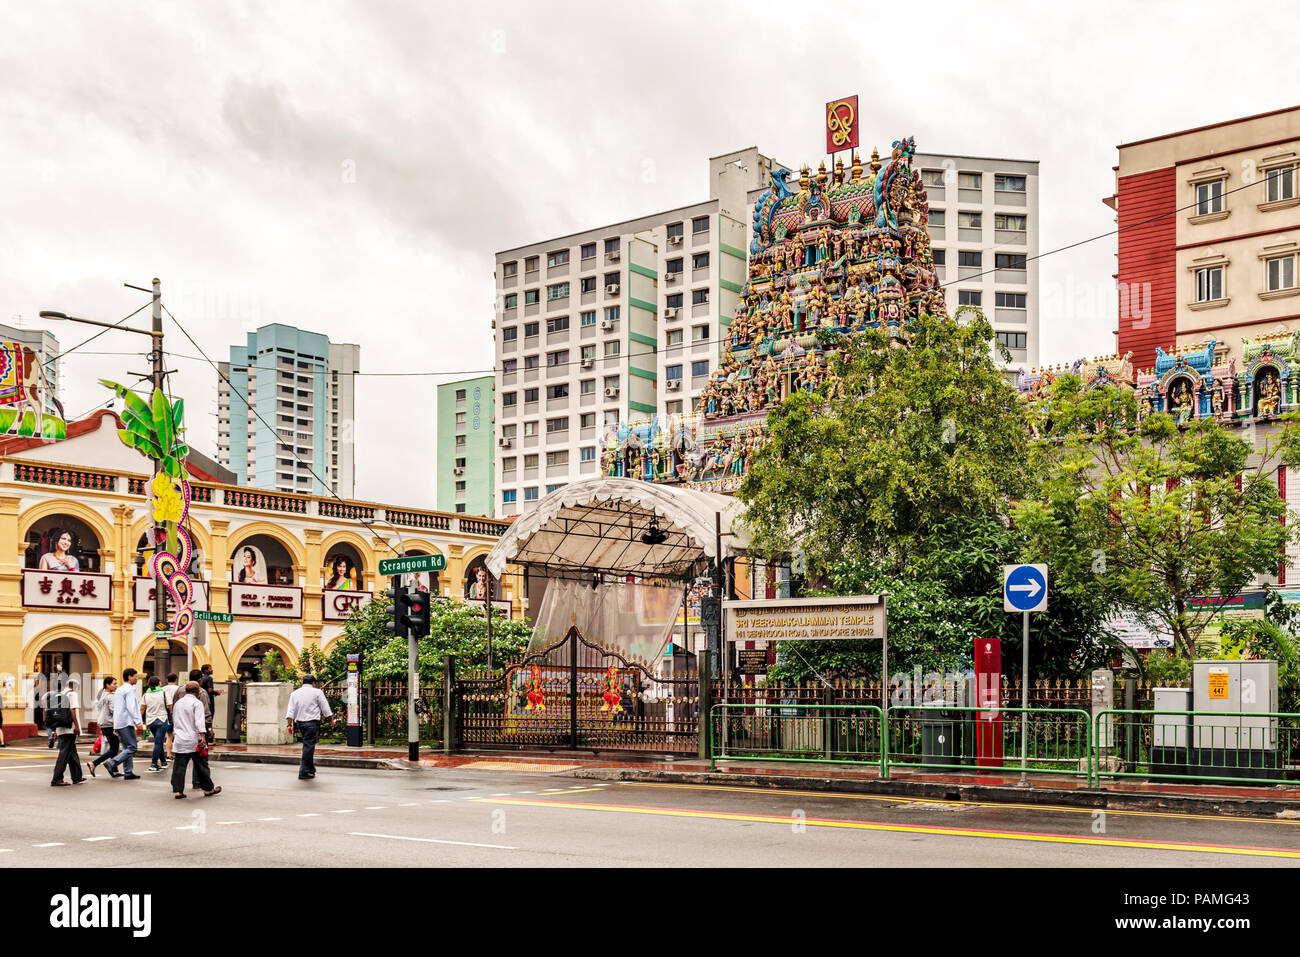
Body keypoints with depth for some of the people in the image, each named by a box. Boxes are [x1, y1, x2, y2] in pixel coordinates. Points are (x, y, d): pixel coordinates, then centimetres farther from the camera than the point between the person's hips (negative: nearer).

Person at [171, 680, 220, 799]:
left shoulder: (178, 703, 14)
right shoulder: (197, 703, -8)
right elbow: (199, 722, -17)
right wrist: (202, 737, -20)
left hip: (179, 740, 5)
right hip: (194, 740, -5)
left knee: (179, 766, 4)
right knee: (201, 765, 5)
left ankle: (177, 791, 0)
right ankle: (208, 789, 14)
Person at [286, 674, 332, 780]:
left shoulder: (294, 693, 11)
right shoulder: (317, 692, 0)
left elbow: (290, 711, 6)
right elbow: (325, 709, 1)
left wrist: (290, 724, 5)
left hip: (299, 723, 5)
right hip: (312, 722, -5)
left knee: (308, 745, 17)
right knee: (309, 746, -4)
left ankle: (311, 769, 22)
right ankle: (303, 772, -5)